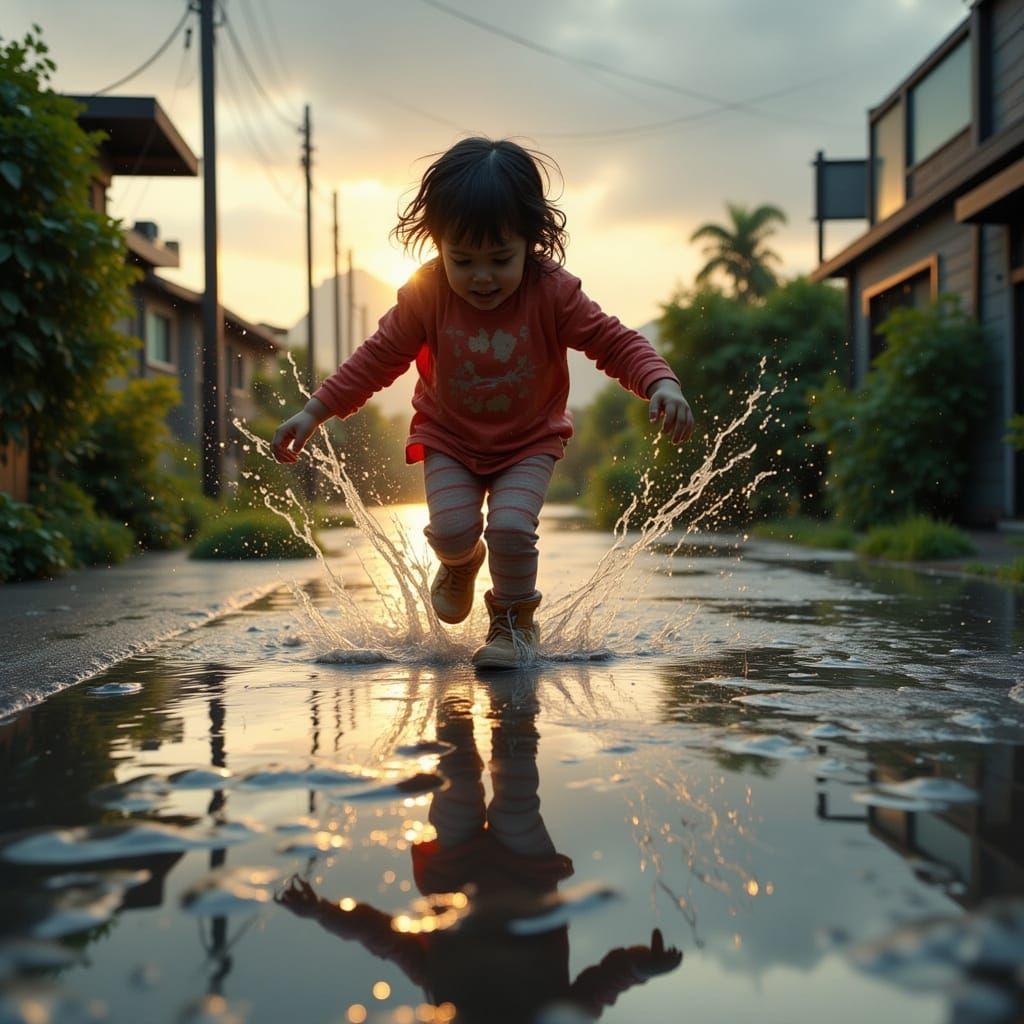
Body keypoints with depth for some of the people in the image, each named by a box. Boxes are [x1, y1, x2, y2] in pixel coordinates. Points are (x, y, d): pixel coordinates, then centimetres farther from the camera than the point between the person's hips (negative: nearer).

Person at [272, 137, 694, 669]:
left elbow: (615, 343, -15)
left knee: (511, 527, -23)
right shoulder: (425, 294, -17)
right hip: (449, 439, 1)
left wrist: (661, 384, -34)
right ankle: (461, 563, 24)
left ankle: (515, 621, 7)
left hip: (530, 441, -1)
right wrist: (315, 411, -9)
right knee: (451, 530, -18)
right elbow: (379, 356, -6)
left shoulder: (554, 292, -20)